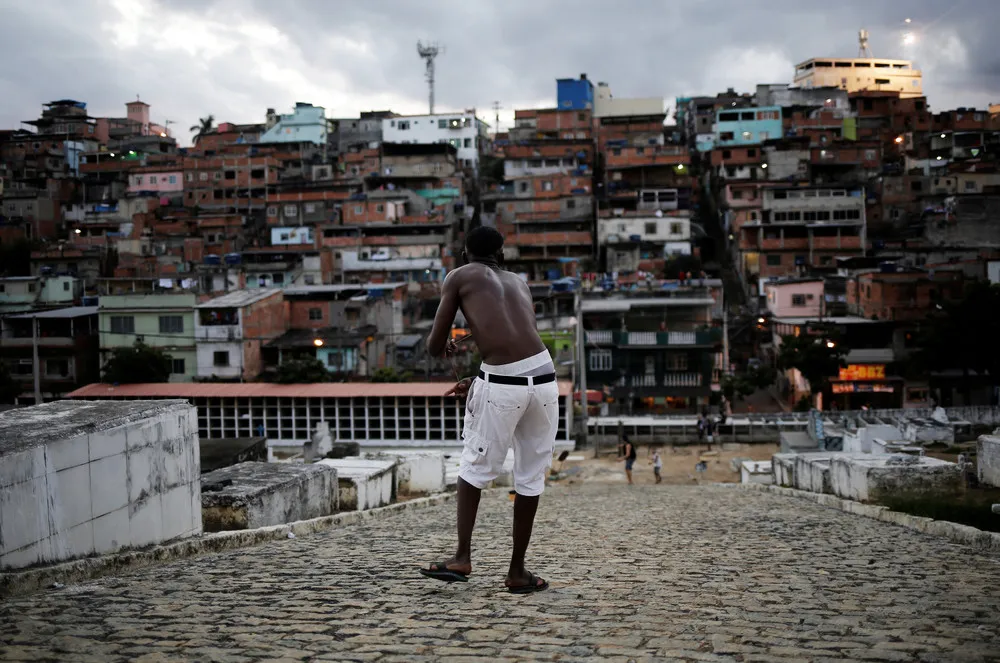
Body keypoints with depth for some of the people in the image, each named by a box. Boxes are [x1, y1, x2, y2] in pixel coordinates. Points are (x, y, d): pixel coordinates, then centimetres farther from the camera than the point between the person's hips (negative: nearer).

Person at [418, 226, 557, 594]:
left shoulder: (459, 277, 11)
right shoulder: (519, 282, 24)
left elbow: (434, 347, 9)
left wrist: (443, 348, 33)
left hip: (500, 385, -4)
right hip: (543, 376, 4)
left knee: (474, 468, 17)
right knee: (531, 476, 15)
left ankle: (462, 558, 15)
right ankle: (517, 572, 22)